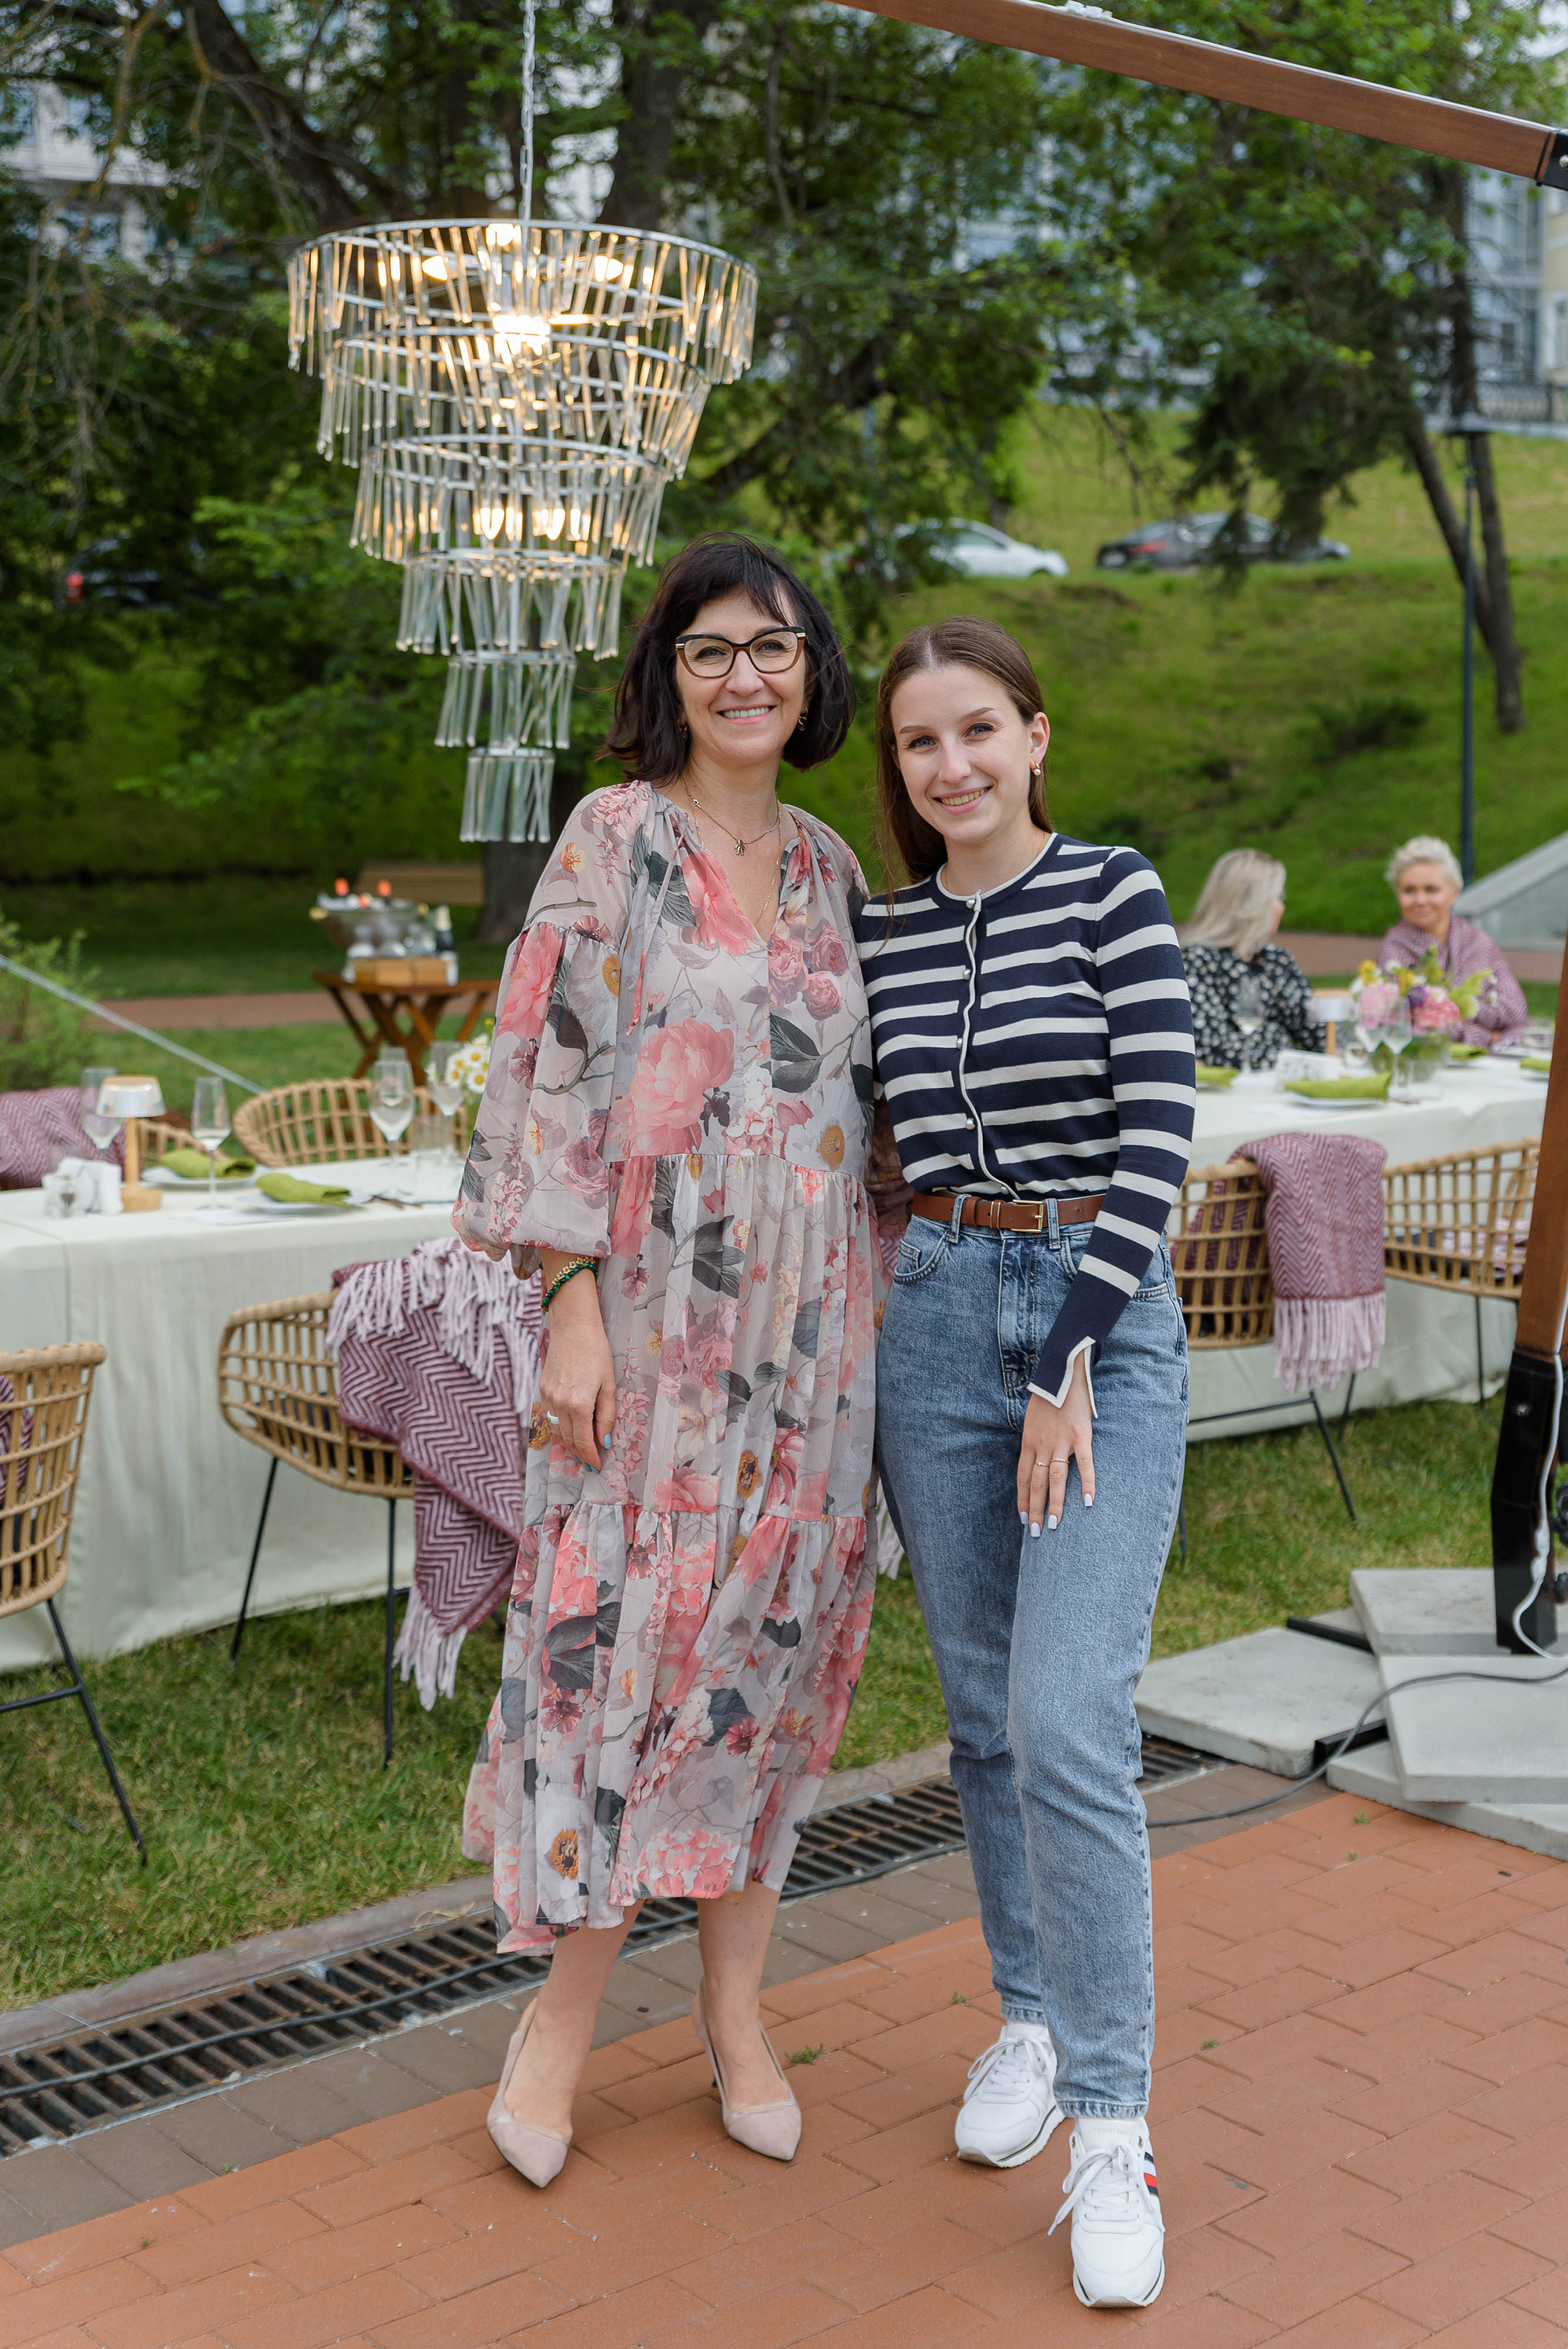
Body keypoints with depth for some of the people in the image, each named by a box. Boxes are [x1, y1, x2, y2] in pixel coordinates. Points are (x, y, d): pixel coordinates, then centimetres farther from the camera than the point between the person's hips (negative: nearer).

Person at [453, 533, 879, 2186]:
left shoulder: (829, 865, 12)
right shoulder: (614, 840, -4)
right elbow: (553, 1077, -9)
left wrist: (867, 1303, 12)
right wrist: (567, 1305, -15)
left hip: (806, 1326, 5)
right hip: (647, 1311, -5)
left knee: (769, 1633, 9)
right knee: (619, 1626, -3)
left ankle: (734, 2005, 22)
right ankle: (569, 1999, 15)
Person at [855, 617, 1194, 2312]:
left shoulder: (1114, 896, -6)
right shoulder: (878, 931, 8)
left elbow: (1157, 1137, -11)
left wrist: (1072, 1367, -14)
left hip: (1102, 1321, -4)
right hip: (935, 1317, 5)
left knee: (1068, 1720, -14)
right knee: (983, 1710, 12)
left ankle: (1109, 2127, -2)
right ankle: (1030, 2018, 31)